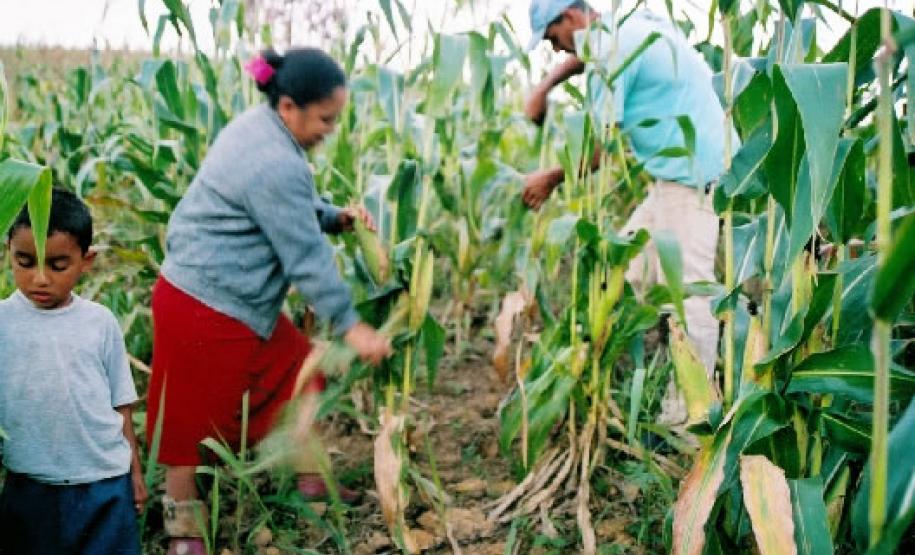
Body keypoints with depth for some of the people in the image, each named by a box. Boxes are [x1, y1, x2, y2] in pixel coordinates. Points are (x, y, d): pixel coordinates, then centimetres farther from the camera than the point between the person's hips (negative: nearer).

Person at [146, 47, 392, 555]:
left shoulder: (259, 127, 5)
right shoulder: (276, 164, -26)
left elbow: (292, 210, 17)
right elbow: (306, 257, -23)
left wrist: (337, 217, -1)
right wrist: (351, 327, -17)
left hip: (234, 295, 10)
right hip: (206, 307, -10)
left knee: (295, 371, 16)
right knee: (196, 413, 5)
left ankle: (309, 477, 31)